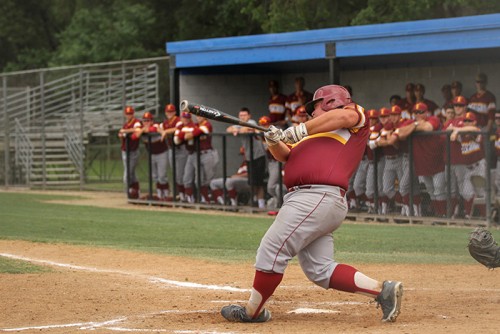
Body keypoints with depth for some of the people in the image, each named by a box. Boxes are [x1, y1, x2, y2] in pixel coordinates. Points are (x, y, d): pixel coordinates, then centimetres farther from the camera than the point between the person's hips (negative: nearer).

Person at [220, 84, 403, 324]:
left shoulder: (356, 115, 9)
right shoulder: (314, 136, 32)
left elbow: (345, 116, -14)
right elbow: (285, 155, 24)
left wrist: (299, 131, -11)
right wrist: (274, 141, 2)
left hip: (318, 197, -10)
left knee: (272, 251, -7)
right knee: (319, 269, 3)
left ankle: (253, 311, 3)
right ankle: (382, 290, 1)